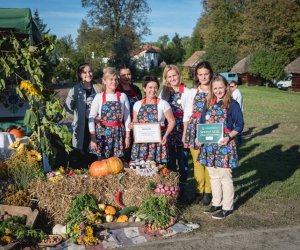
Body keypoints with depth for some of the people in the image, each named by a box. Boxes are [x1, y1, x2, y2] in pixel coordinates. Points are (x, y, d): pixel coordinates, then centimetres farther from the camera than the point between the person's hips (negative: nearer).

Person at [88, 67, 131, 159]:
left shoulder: (122, 96, 5)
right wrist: (93, 138, -7)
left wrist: (127, 136, 3)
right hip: (102, 133, -1)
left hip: (118, 134, 1)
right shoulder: (99, 97, 0)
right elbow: (91, 117, -1)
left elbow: (127, 116, 6)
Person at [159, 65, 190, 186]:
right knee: (169, 158, 10)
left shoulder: (186, 91, -4)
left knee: (182, 156, 1)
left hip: (182, 127, -4)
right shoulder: (164, 91, 9)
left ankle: (182, 184, 13)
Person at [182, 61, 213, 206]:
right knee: (197, 161, 7)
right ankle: (199, 191, 20)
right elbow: (187, 114, 9)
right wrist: (184, 133, 6)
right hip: (195, 129, 3)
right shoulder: (193, 92, 9)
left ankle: (208, 192, 15)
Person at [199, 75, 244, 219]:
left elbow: (239, 125, -7)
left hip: (224, 145, -6)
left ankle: (227, 207, 14)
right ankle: (216, 203, 29)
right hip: (209, 145, 6)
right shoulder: (209, 104, 9)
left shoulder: (232, 104, -7)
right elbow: (203, 123, 15)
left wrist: (229, 137, -19)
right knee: (214, 176, 15)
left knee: (225, 177, 1)